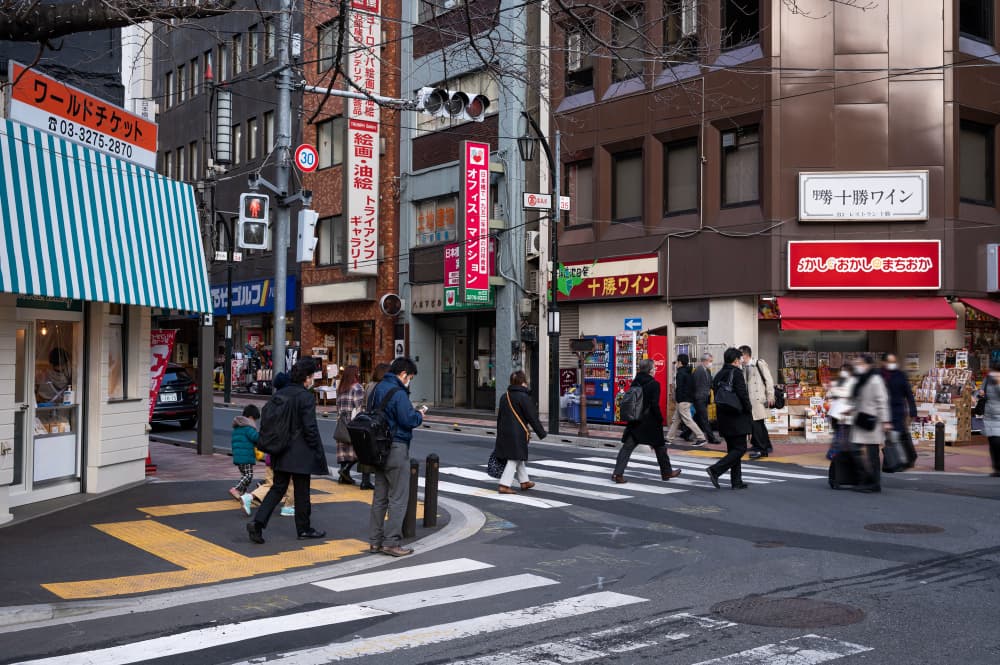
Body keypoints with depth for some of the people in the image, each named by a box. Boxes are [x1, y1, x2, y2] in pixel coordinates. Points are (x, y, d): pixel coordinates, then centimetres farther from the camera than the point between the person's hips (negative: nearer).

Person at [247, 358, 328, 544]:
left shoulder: (280, 394, 7)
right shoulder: (306, 397, -14)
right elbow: (310, 427, -17)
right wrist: (318, 452, -8)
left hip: (281, 452, 6)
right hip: (300, 453, -6)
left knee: (278, 488, 11)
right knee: (301, 491, 6)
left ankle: (257, 522, -3)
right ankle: (303, 529, 17)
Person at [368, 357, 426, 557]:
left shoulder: (378, 388, 12)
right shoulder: (398, 392, -16)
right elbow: (408, 420, -21)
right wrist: (419, 415, 1)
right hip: (396, 448, -9)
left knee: (380, 496, 14)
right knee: (398, 497, -2)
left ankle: (375, 541, 18)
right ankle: (391, 542, -2)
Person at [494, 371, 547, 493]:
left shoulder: (505, 396, 11)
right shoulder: (524, 397, -12)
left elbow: (499, 416, 17)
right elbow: (532, 417, -11)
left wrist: (499, 433, 24)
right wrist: (541, 433, -2)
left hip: (504, 432, 8)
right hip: (517, 433, -8)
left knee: (518, 458, 20)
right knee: (514, 459, -4)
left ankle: (524, 481, 31)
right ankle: (504, 485, -8)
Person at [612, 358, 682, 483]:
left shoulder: (635, 382, 4)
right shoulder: (654, 384, -13)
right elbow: (655, 405, -17)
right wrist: (660, 420, -6)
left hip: (635, 421, 4)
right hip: (650, 421, -4)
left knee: (627, 447, 1)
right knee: (660, 447, 14)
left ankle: (618, 473, -10)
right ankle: (667, 472, 27)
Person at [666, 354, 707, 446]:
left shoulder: (680, 373, -14)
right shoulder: (689, 373, 15)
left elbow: (679, 389, -19)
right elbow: (693, 387, 17)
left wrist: (677, 401, -15)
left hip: (683, 401, -10)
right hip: (689, 399, 10)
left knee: (688, 420, -9)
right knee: (675, 420, 15)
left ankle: (701, 438, -11)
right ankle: (669, 438, 20)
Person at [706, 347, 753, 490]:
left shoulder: (718, 375, 12)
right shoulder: (736, 373, -13)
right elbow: (742, 394, -18)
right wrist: (749, 409, -3)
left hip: (723, 418, 8)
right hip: (737, 419, -8)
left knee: (733, 449, 13)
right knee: (740, 448, -3)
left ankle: (736, 481, 14)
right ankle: (715, 470, -15)